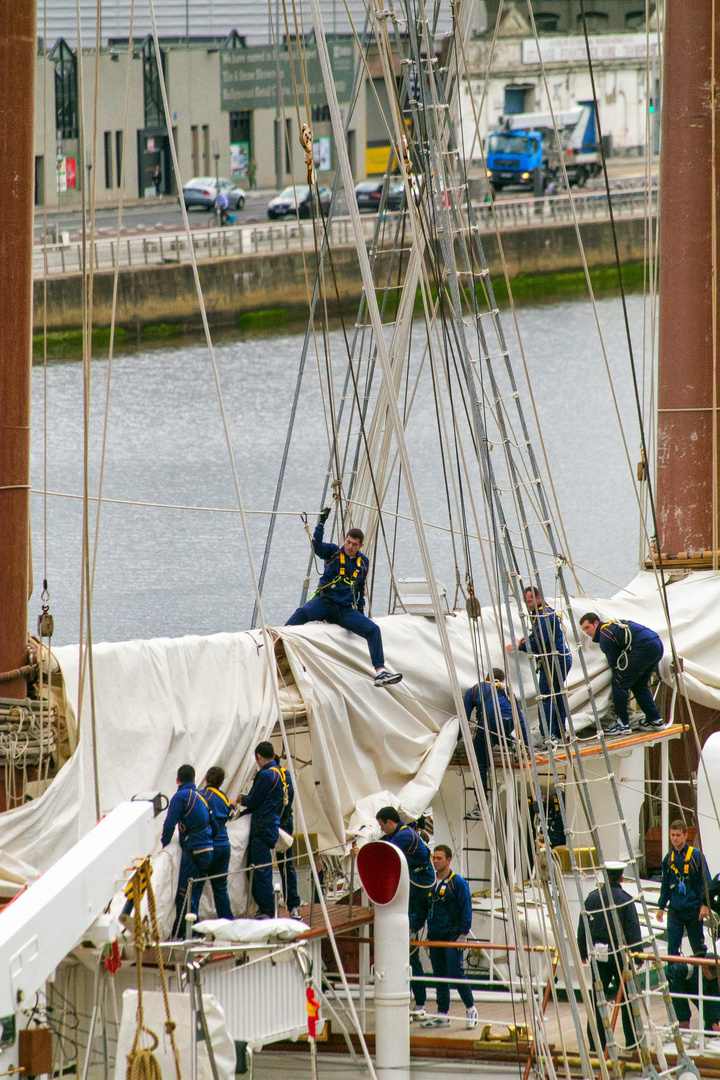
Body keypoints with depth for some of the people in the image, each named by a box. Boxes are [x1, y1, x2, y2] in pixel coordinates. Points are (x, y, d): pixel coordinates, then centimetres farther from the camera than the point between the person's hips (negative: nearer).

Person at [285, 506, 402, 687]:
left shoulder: (363, 562, 14)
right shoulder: (333, 552, 4)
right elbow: (317, 547, -17)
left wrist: (361, 609, 23)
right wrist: (321, 524, -26)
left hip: (346, 610, 3)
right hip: (325, 602, -3)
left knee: (373, 629, -14)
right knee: (303, 612, -36)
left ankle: (380, 672, -14)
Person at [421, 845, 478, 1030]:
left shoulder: (458, 883, -4)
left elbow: (466, 910, -5)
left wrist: (463, 934, -11)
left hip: (452, 936, -6)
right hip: (435, 936, 6)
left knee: (456, 973, -12)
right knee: (440, 976, 8)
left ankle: (471, 1009, 3)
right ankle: (442, 1015, 12)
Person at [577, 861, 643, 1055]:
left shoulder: (592, 897, 2)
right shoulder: (625, 899, -9)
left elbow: (583, 927, 7)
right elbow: (633, 930, -10)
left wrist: (583, 951, 18)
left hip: (599, 954, 3)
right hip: (620, 953, -3)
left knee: (597, 998, 6)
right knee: (627, 999, 8)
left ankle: (596, 1042, 4)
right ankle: (632, 1040, 11)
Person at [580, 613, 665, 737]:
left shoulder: (605, 635, 0)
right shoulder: (613, 625, 29)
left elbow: (614, 664, 2)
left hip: (643, 649, -10)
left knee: (618, 684, -3)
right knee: (639, 685, 23)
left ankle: (623, 724, -3)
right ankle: (655, 720, 22)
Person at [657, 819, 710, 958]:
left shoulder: (697, 856, -5)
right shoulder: (669, 858, 8)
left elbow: (706, 881, -5)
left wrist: (704, 904, -13)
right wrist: (661, 906, 14)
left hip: (693, 909, -3)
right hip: (675, 910, 3)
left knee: (698, 946, 5)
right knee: (672, 946, -3)